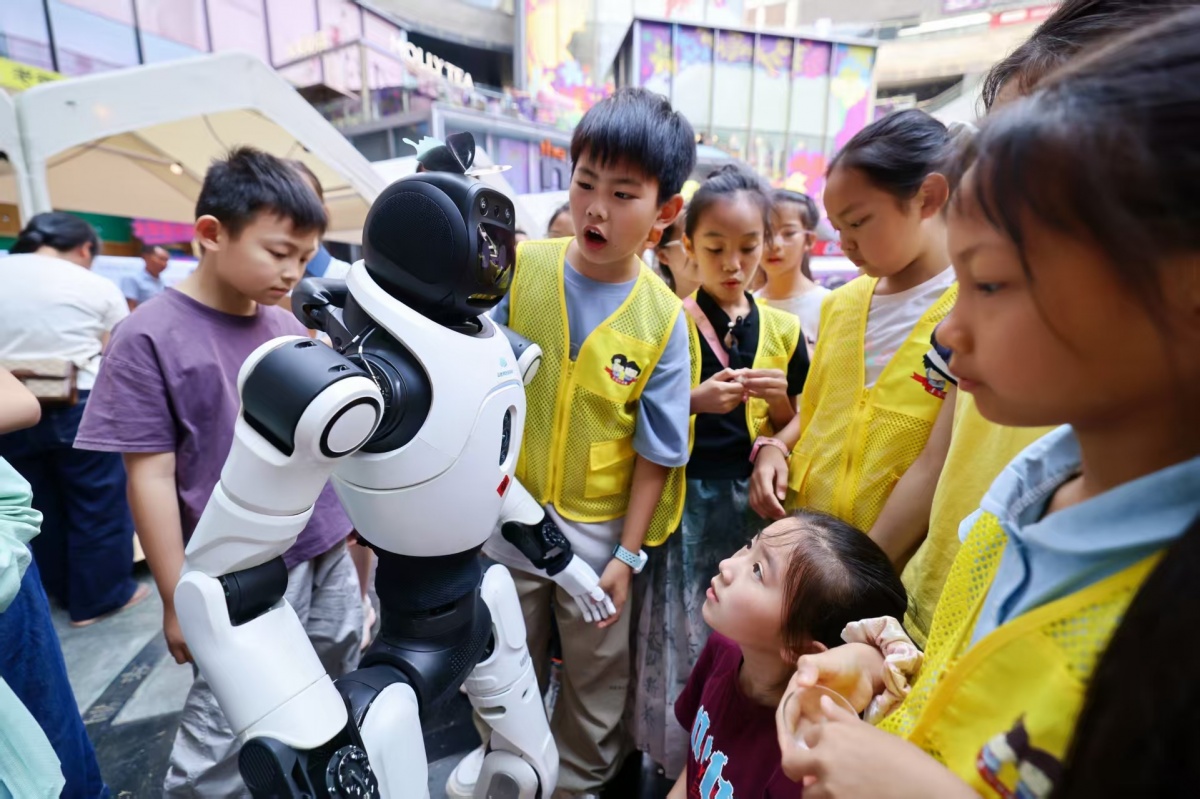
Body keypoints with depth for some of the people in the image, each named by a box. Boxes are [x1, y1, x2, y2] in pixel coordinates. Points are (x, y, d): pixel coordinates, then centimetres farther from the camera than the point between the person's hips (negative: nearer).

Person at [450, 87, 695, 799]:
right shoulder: (518, 266, -12)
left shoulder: (662, 319, -14)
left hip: (599, 527, -1)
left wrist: (628, 554, -6)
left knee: (597, 671, 21)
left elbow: (655, 451, -9)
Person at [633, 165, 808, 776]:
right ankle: (676, 761, 34)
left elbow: (792, 431, 11)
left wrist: (779, 398, -9)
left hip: (753, 500, 3)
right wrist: (695, 401, -19)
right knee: (681, 637, 7)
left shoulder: (782, 330, 5)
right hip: (684, 501, -2)